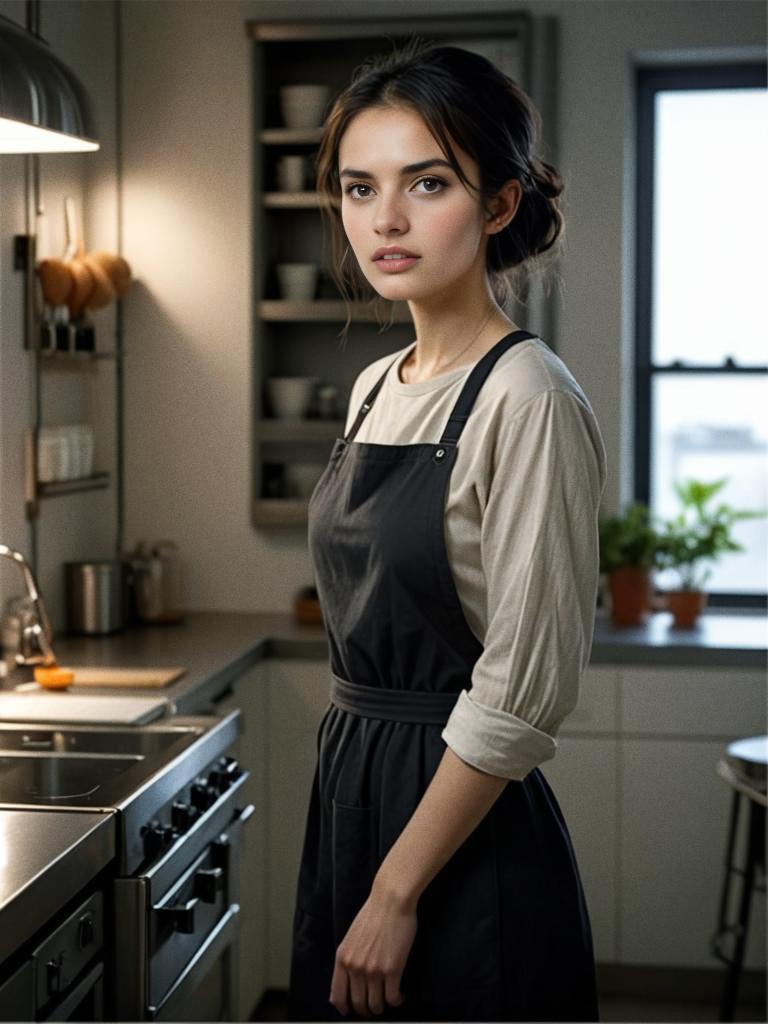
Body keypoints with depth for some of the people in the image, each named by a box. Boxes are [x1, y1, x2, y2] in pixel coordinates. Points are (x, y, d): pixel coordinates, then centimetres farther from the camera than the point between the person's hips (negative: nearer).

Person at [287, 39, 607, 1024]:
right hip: (350, 795, 8)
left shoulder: (529, 401, -17)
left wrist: (397, 895, -16)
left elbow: (522, 697, -20)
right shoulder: (376, 388, 8)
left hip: (468, 840, -8)